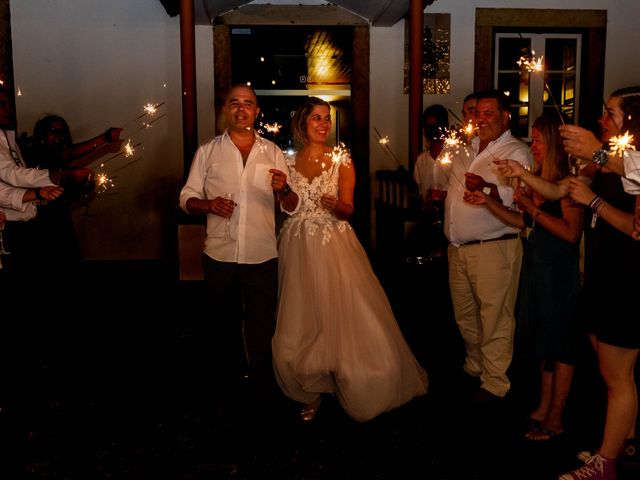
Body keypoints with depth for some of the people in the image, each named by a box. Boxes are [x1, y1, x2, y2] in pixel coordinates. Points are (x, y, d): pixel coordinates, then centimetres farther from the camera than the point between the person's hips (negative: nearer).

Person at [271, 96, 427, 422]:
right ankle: (313, 391, 21)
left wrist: (335, 206, -25)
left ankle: (354, 388, 18)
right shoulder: (289, 162, 8)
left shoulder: (341, 161, 1)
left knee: (342, 313, -2)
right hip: (298, 248, 2)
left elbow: (348, 210, -8)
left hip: (333, 247, -2)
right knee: (302, 319, 4)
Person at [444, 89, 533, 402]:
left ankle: (495, 383, 14)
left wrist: (487, 188, -35)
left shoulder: (517, 152, -7)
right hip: (457, 247, 8)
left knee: (494, 320, 0)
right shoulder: (468, 148, 16)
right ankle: (474, 367, 36)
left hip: (494, 248, -7)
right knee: (464, 316, 18)